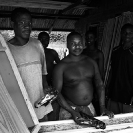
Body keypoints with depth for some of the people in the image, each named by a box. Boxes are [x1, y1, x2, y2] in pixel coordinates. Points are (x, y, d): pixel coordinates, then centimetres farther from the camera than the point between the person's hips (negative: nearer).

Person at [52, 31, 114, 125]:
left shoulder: (91, 62, 2)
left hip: (89, 107, 4)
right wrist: (72, 112, -20)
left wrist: (103, 107, -3)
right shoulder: (61, 66, -11)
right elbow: (57, 92, -12)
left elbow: (100, 85, 6)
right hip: (69, 108, -3)